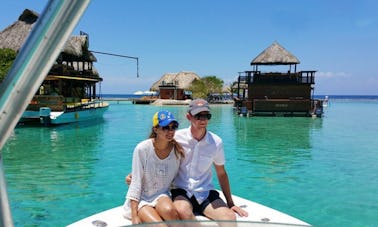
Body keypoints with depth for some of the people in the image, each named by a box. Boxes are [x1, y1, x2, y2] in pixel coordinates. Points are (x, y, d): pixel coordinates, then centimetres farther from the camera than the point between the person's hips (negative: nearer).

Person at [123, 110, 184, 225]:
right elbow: (136, 182, -13)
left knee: (169, 210, -31)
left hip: (161, 196, 3)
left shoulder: (178, 150, -5)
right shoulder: (142, 149, -14)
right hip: (140, 199, -2)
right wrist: (134, 216, -17)